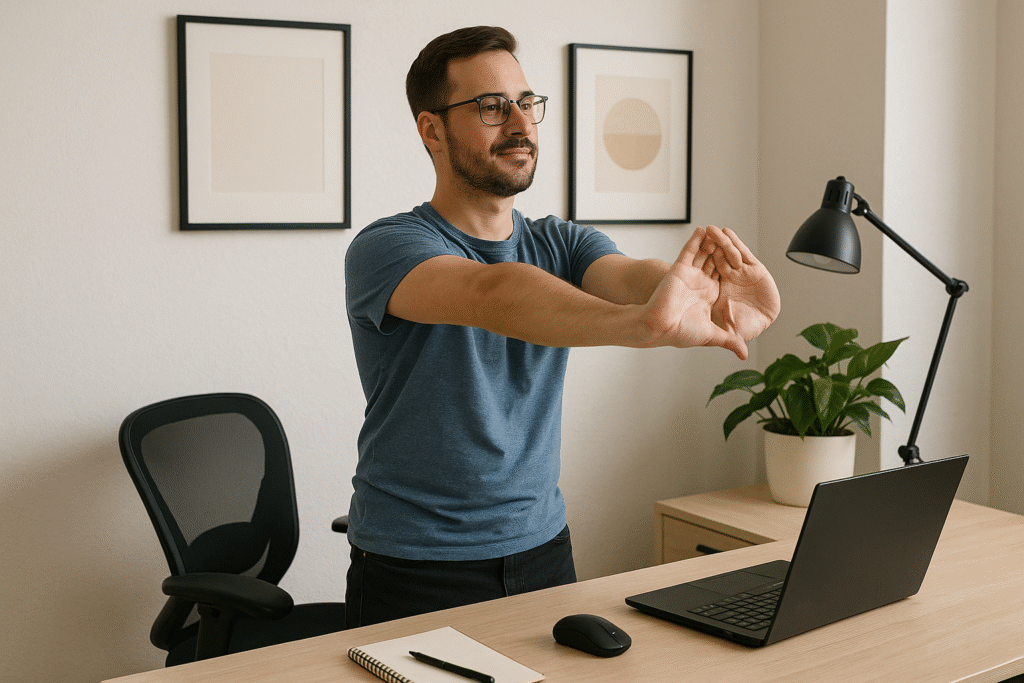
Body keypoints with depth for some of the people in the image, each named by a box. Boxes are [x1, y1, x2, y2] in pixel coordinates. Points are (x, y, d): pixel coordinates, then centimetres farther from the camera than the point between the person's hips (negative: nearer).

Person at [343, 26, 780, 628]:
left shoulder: (562, 246, 3)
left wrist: (719, 305, -42)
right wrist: (643, 325, -52)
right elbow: (492, 295, -35)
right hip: (416, 572, -4)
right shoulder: (385, 249, -15)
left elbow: (630, 276, -18)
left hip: (543, 549, 5)